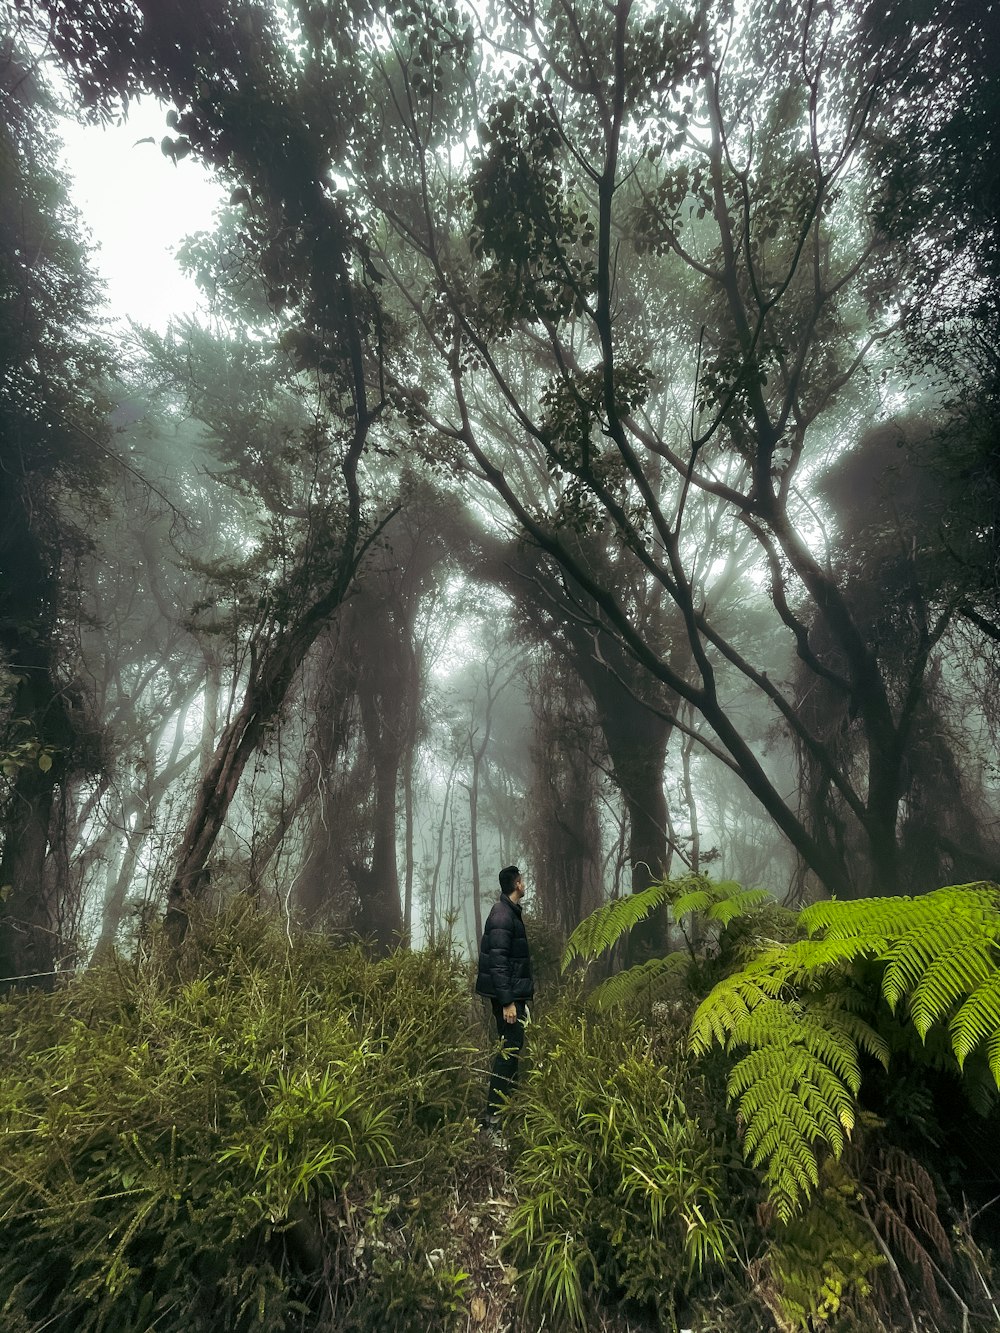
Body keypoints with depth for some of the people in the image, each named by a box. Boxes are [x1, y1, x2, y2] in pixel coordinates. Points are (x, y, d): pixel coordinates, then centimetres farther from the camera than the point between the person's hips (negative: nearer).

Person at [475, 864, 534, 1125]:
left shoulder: (510, 912, 11)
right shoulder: (502, 917, -21)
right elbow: (497, 962, -24)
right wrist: (507, 1001, -24)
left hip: (512, 991, 10)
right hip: (507, 994, -10)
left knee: (512, 1045, 17)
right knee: (511, 1047, -5)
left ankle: (508, 1099, 29)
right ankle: (494, 1111, 2)